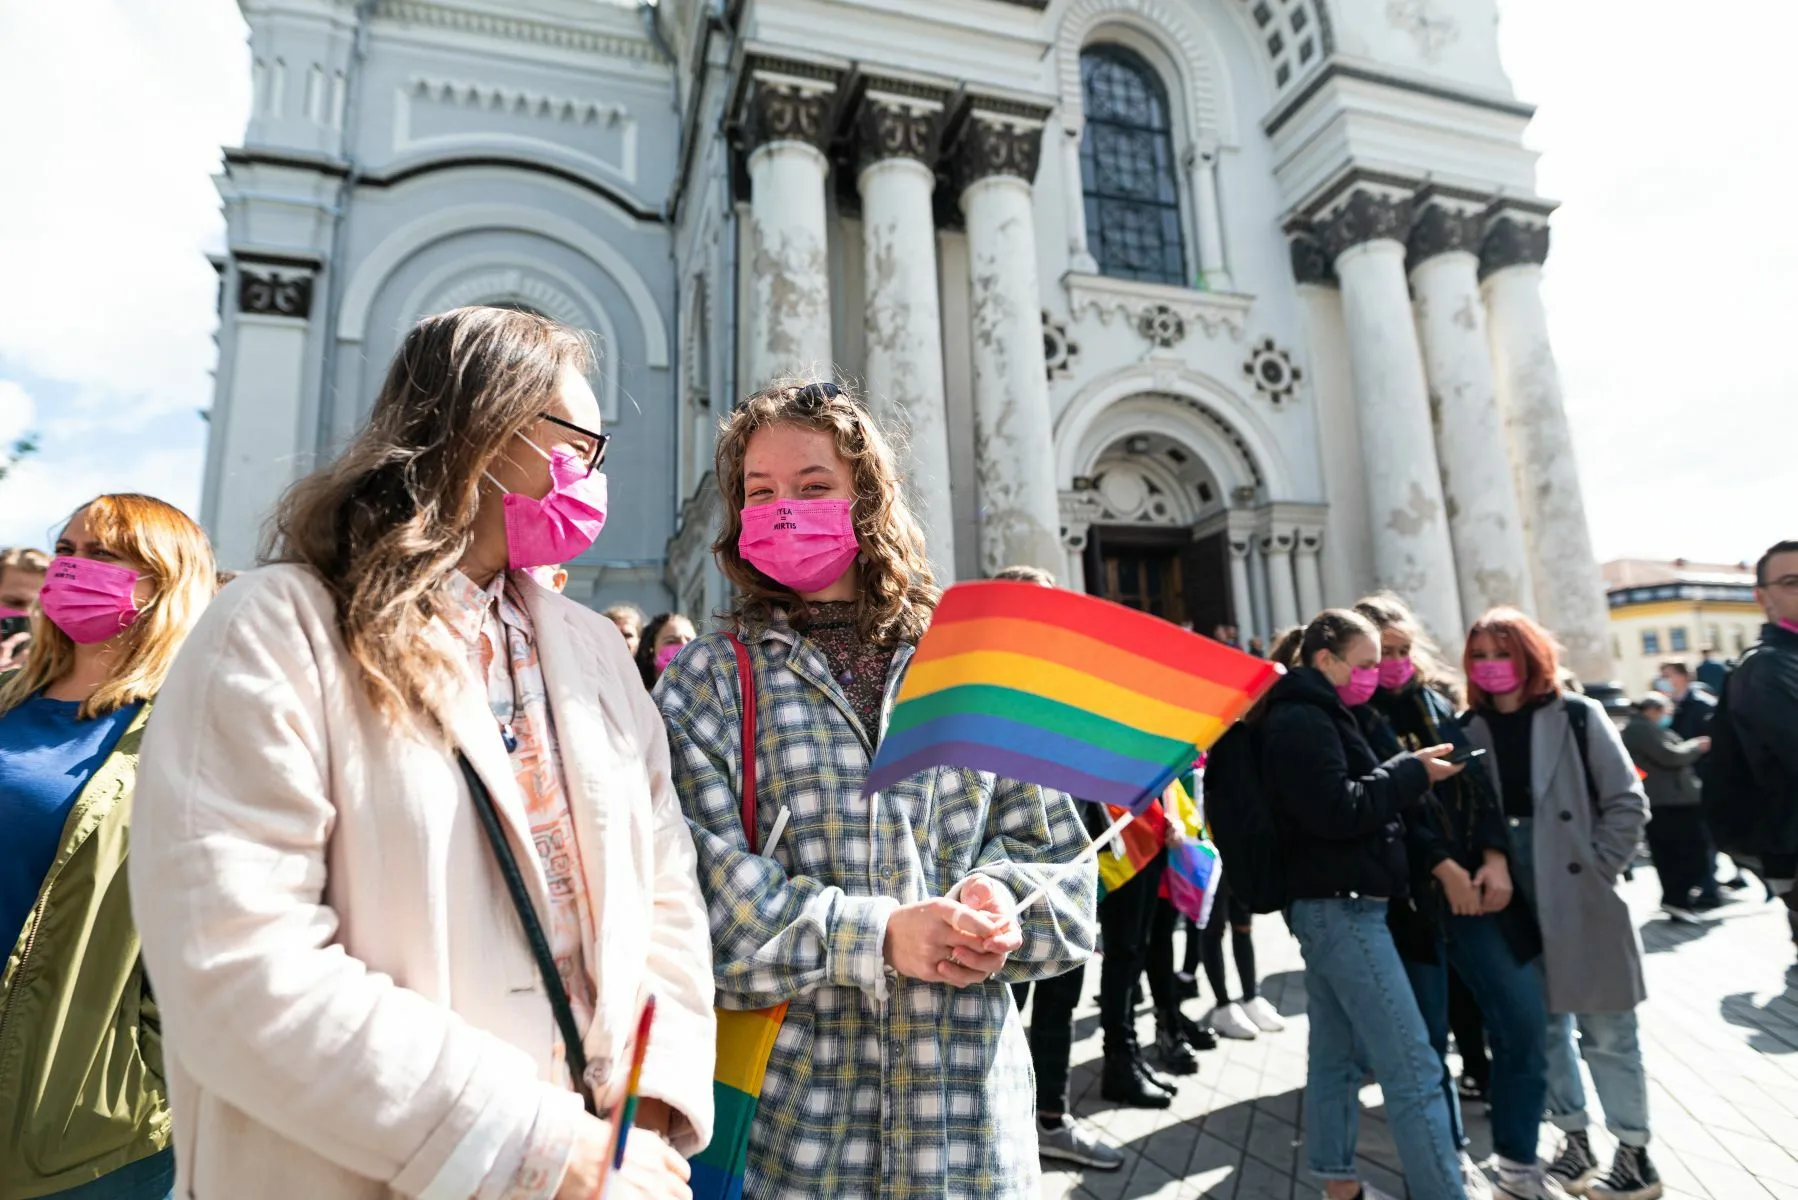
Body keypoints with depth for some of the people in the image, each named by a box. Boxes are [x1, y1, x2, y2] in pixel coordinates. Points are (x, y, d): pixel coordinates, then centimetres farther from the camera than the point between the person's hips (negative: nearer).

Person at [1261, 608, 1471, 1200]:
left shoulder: (1310, 717, 18)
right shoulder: (1303, 720, -14)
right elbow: (1338, 809, -21)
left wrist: (1408, 774, 7)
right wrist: (1410, 772, -11)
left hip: (1333, 906, 10)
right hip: (1341, 906, -10)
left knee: (1336, 1056, 15)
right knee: (1413, 1067, -7)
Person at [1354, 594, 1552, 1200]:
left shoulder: (1436, 701, 11)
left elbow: (1476, 782, 7)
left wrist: (1496, 857, -5)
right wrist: (1444, 867, -14)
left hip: (1476, 883, 5)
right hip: (1408, 895, -5)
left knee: (1524, 1024, 6)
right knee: (1427, 1040, 6)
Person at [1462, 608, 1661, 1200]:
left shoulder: (1577, 716, -5)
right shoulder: (1469, 730, 2)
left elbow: (1627, 804, -4)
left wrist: (1597, 872, -8)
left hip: (1581, 900, -3)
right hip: (1513, 904, 3)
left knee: (1605, 1031, 8)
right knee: (1541, 1027, 13)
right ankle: (1575, 1141, 29)